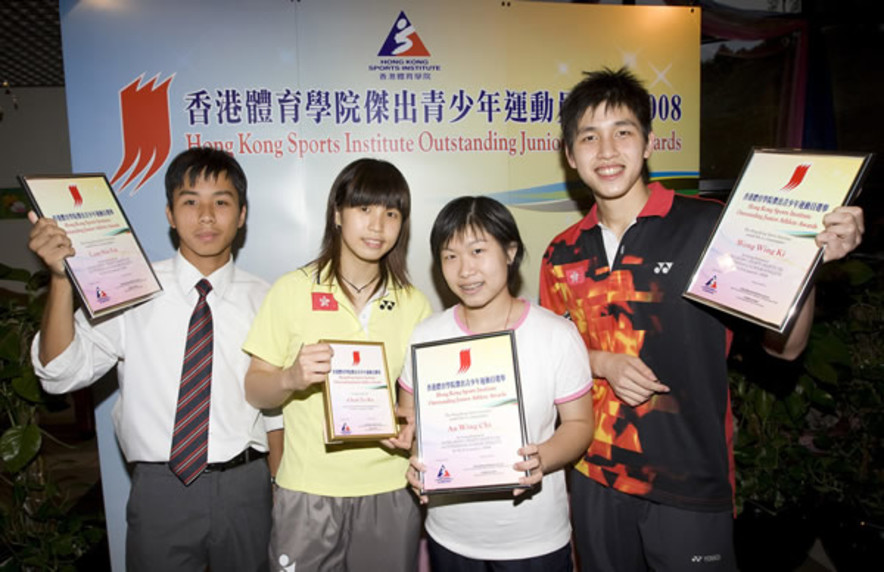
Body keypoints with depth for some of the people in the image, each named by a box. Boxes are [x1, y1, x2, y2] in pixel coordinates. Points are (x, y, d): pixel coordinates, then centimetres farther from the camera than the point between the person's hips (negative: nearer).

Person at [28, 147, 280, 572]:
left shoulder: (263, 299, -1)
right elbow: (62, 372, -9)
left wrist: (281, 493, 5)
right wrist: (61, 279, -22)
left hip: (244, 487, 1)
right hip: (160, 487, -1)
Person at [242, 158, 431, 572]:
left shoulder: (414, 304, 4)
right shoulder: (292, 290, -3)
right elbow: (254, 391, -3)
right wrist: (290, 379, -23)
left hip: (390, 490, 2)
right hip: (308, 490, -1)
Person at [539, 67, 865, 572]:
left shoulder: (711, 226, -10)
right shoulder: (562, 255, 1)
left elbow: (785, 346, -5)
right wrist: (603, 363, -10)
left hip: (691, 487, -3)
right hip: (596, 480, 4)